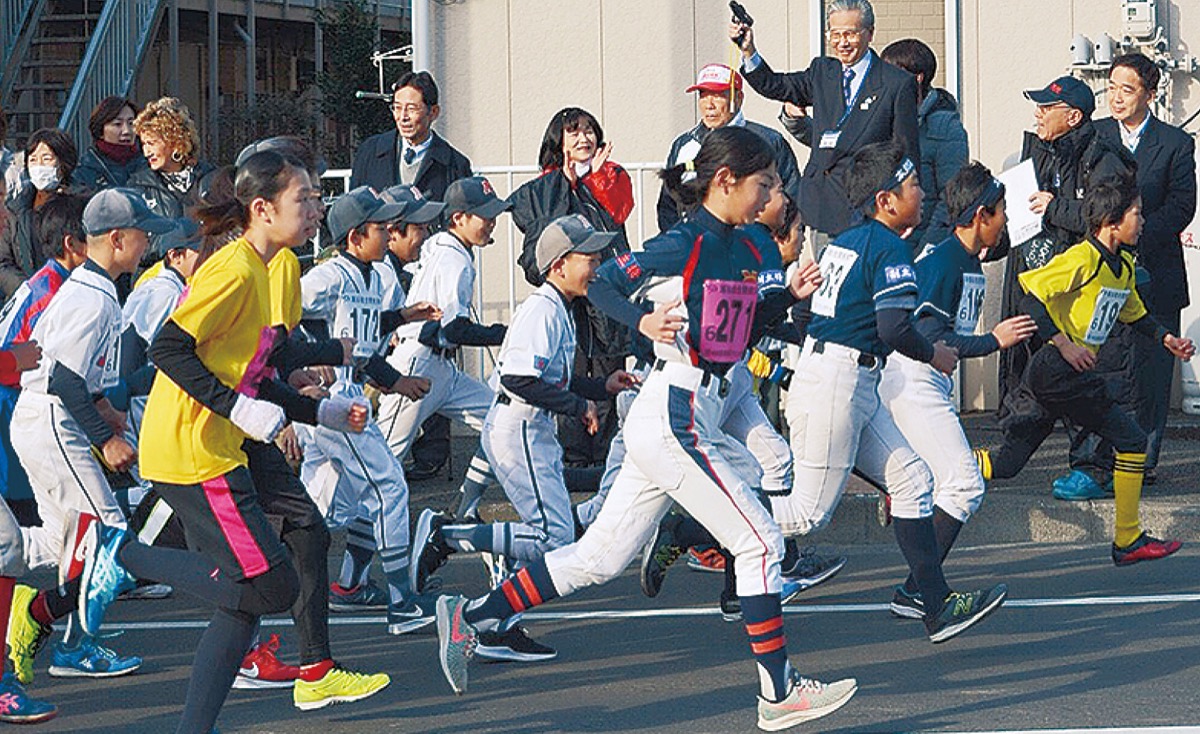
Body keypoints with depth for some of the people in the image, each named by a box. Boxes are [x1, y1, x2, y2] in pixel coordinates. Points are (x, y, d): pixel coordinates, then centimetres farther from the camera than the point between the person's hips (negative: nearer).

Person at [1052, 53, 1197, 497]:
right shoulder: (1090, 136, 10)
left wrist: (1136, 236, -18)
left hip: (1153, 275, -1)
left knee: (1147, 374, 4)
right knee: (1097, 372, -4)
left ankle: (1138, 464, 14)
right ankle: (1091, 466, -3)